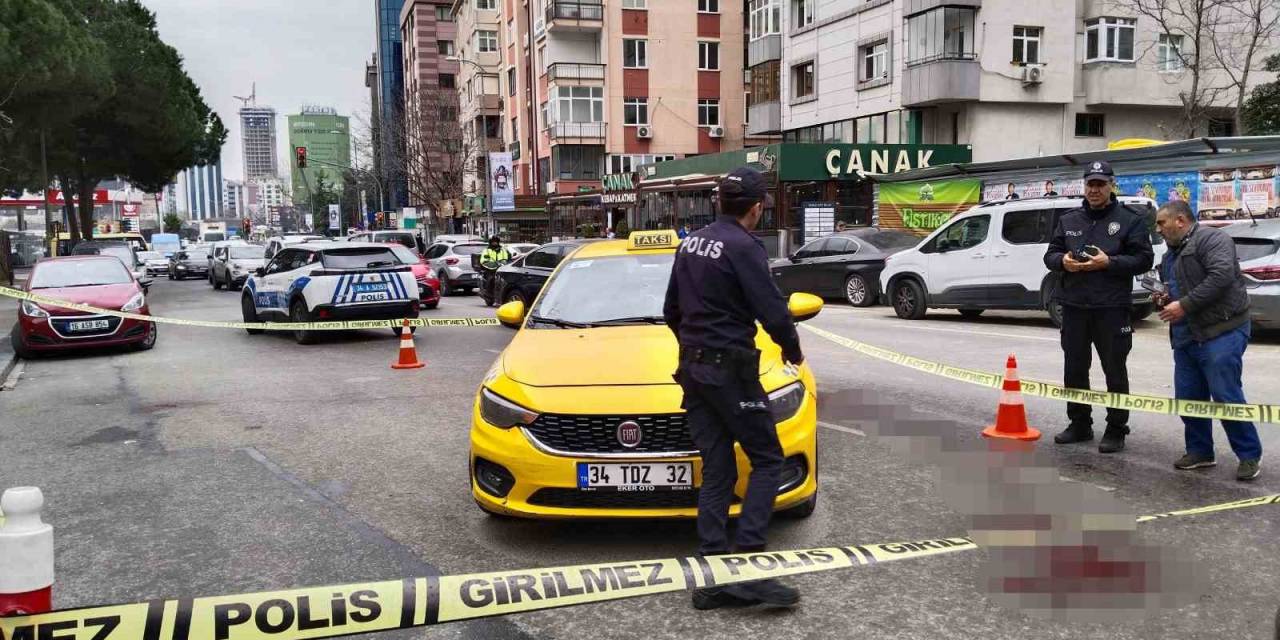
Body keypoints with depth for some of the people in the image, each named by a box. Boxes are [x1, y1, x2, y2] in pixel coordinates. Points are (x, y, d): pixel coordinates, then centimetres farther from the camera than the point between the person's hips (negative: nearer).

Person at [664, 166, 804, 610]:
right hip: (730, 369, -8)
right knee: (767, 461, 2)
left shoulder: (692, 242, 12)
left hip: (693, 368, 8)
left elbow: (671, 311, 21)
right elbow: (773, 312, -16)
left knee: (716, 471, 8)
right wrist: (793, 351, 3)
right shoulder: (744, 248, -14)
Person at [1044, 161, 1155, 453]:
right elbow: (1050, 255, 14)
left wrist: (1108, 262, -18)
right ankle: (1079, 424, 23)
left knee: (1115, 371, 2)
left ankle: (1116, 429, 11)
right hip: (1074, 307, 4)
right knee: (1074, 369, 11)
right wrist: (1062, 260, -8)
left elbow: (1144, 259, -5)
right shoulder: (1069, 220, 13)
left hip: (1111, 308, -4)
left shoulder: (1130, 220, 1)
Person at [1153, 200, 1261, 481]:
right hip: (1186, 337, 9)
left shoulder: (1210, 238, -8)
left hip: (1221, 332, -9)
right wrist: (1166, 300, 11)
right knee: (1187, 398, 8)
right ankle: (1200, 451, 20)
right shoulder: (1172, 254, 21)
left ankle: (1250, 455, 5)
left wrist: (1184, 305, -20)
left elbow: (1222, 275, -23)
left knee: (1226, 396, -8)